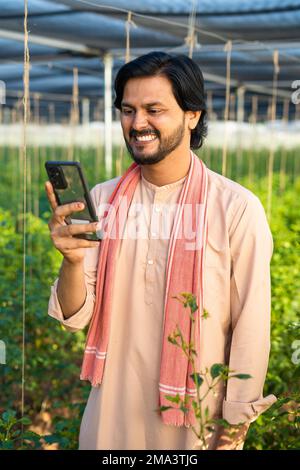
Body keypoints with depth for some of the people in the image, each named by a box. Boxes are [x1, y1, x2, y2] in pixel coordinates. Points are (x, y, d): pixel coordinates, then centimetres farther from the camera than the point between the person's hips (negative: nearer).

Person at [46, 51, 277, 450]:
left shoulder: (237, 208, -15)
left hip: (198, 423, -3)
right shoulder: (101, 200, -3)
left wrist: (236, 427, -5)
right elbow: (77, 317, -5)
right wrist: (72, 260, -23)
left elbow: (251, 331, -9)